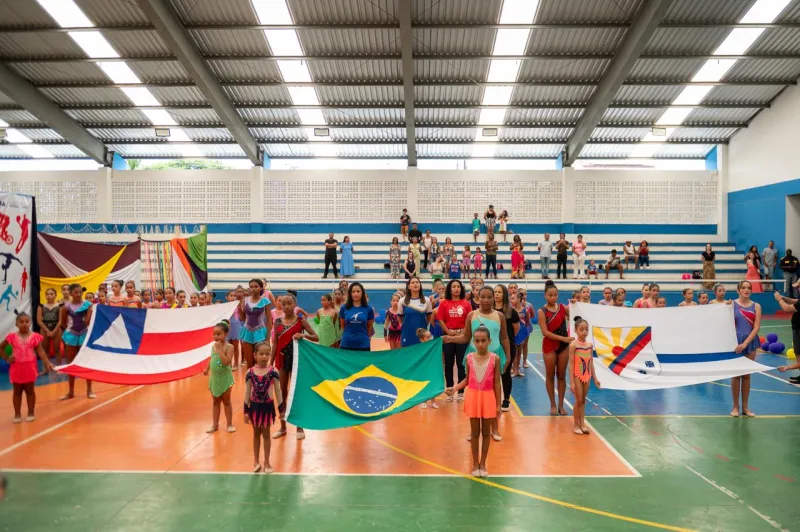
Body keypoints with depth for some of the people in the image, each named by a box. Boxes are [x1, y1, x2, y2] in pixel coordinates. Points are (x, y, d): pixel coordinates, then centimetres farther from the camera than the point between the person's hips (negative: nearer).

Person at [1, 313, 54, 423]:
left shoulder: (35, 336, -5)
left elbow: (40, 352, -6)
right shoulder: (12, 336, -1)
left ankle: (31, 413, 19)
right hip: (16, 368, 2)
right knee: (17, 391, 11)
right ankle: (17, 414, 20)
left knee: (30, 390, 9)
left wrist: (47, 364, -15)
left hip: (30, 368, -1)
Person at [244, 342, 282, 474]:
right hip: (254, 406, 1)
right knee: (256, 434, 15)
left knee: (266, 434, 11)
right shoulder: (250, 372, -8)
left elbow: (278, 391, -4)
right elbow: (247, 392, -1)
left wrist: (281, 409, -1)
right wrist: (245, 411, 0)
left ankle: (266, 462, 24)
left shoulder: (273, 372, -12)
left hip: (268, 406, -1)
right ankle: (256, 461, 29)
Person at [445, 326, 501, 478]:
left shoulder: (495, 359, -10)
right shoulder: (469, 357, -5)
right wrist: (455, 388, -9)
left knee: (486, 432, 11)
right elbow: (467, 379, 6)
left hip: (488, 398, -1)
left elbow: (497, 383, -5)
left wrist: (498, 405, -2)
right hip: (473, 397, 1)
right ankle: (475, 463, 26)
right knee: (475, 432, 11)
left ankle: (483, 463, 27)